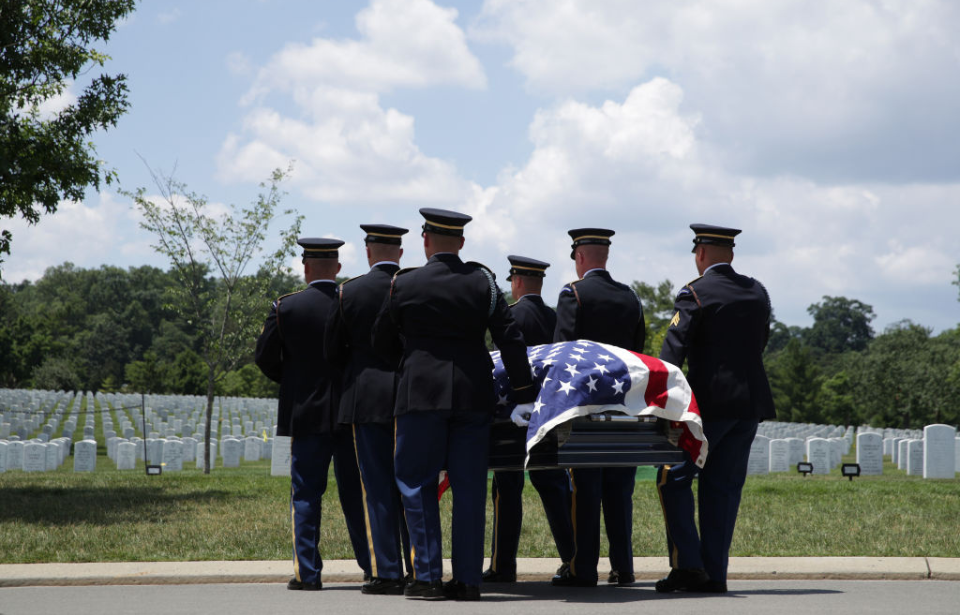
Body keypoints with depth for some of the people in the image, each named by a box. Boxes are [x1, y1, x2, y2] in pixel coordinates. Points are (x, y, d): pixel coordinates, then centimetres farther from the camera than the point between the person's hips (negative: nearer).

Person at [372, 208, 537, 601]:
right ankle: (468, 578, 5)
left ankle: (427, 575, -1)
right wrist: (525, 393, 7)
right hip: (474, 394, 3)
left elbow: (382, 343, 9)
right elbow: (510, 339, 2)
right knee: (469, 486, 5)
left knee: (416, 483, 4)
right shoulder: (482, 282, 4)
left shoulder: (404, 284, 0)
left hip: (421, 393, -3)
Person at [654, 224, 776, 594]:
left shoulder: (695, 294, -9)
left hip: (709, 401, -6)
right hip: (751, 401, 6)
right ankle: (714, 573, 6)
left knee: (674, 478, 2)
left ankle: (686, 564, -8)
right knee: (723, 486, 8)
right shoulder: (758, 293, 12)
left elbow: (673, 352, -14)